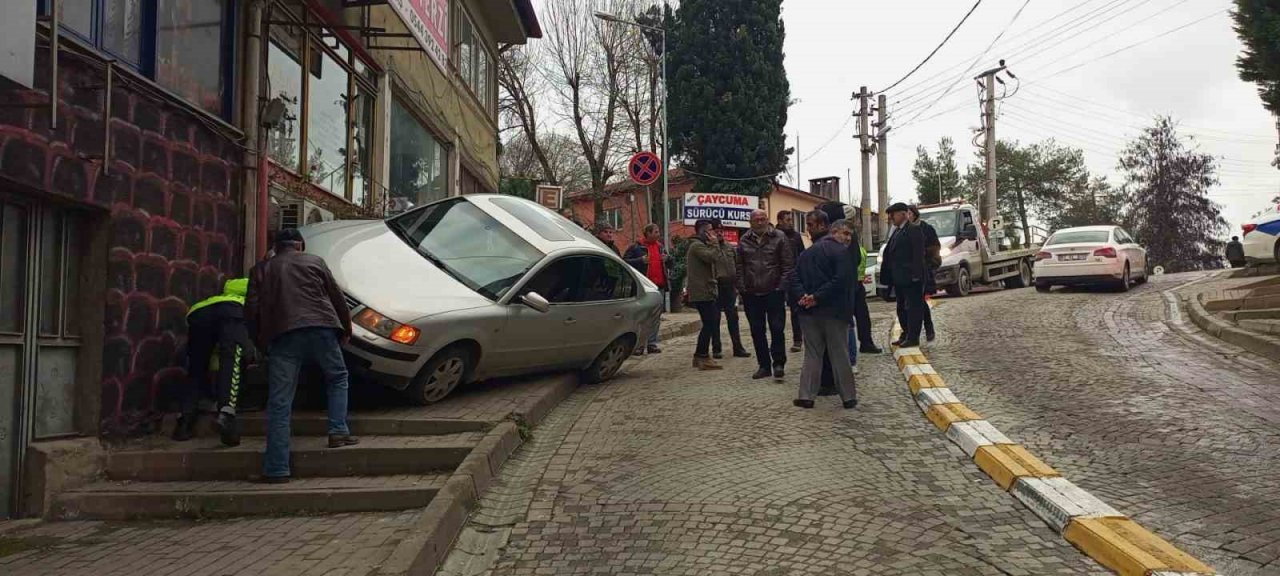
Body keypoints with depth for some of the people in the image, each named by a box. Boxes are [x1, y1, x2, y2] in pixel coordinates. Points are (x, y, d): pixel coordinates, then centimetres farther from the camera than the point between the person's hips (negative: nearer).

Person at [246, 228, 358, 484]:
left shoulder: (261, 270, 20)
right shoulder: (314, 261, 19)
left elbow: (251, 309, 11)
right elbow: (337, 297, 18)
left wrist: (261, 342, 21)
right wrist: (346, 329, 30)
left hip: (282, 335, 0)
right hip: (320, 328, 0)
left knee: (279, 404, 0)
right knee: (338, 378, 23)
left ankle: (277, 469, -2)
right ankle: (338, 431, 7)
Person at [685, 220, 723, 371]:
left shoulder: (699, 245, 22)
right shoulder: (697, 245, -12)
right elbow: (713, 258, -26)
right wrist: (715, 243, -12)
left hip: (705, 292, 11)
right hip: (702, 292, -11)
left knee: (710, 324, 13)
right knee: (709, 325, -9)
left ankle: (699, 356, 17)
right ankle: (703, 358, -6)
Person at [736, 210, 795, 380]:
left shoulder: (779, 238, -1)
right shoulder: (744, 241, 9)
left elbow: (788, 265, -4)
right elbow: (739, 267, 9)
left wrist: (782, 286, -11)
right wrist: (742, 288, 0)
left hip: (774, 292, -3)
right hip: (751, 294, 4)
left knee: (777, 329, -4)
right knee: (757, 331, 8)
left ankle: (778, 363, 7)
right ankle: (764, 365, 17)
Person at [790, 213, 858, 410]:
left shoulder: (807, 252, 14)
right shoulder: (841, 251, -8)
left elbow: (795, 278, 6)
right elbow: (840, 280, -21)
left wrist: (803, 295, -8)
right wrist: (818, 297, -18)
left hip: (809, 312, 5)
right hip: (834, 312, -5)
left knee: (812, 354, 11)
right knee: (839, 355, 3)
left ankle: (806, 396, 8)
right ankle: (848, 397, 10)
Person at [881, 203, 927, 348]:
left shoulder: (914, 230, -10)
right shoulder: (897, 232, 17)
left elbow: (918, 254, -17)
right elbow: (890, 254, 16)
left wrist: (915, 274, -22)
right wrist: (887, 275, 10)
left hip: (910, 278, -10)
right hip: (899, 278, 10)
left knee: (913, 307, -4)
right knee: (902, 307, 15)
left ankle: (913, 337, -1)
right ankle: (906, 335, 24)